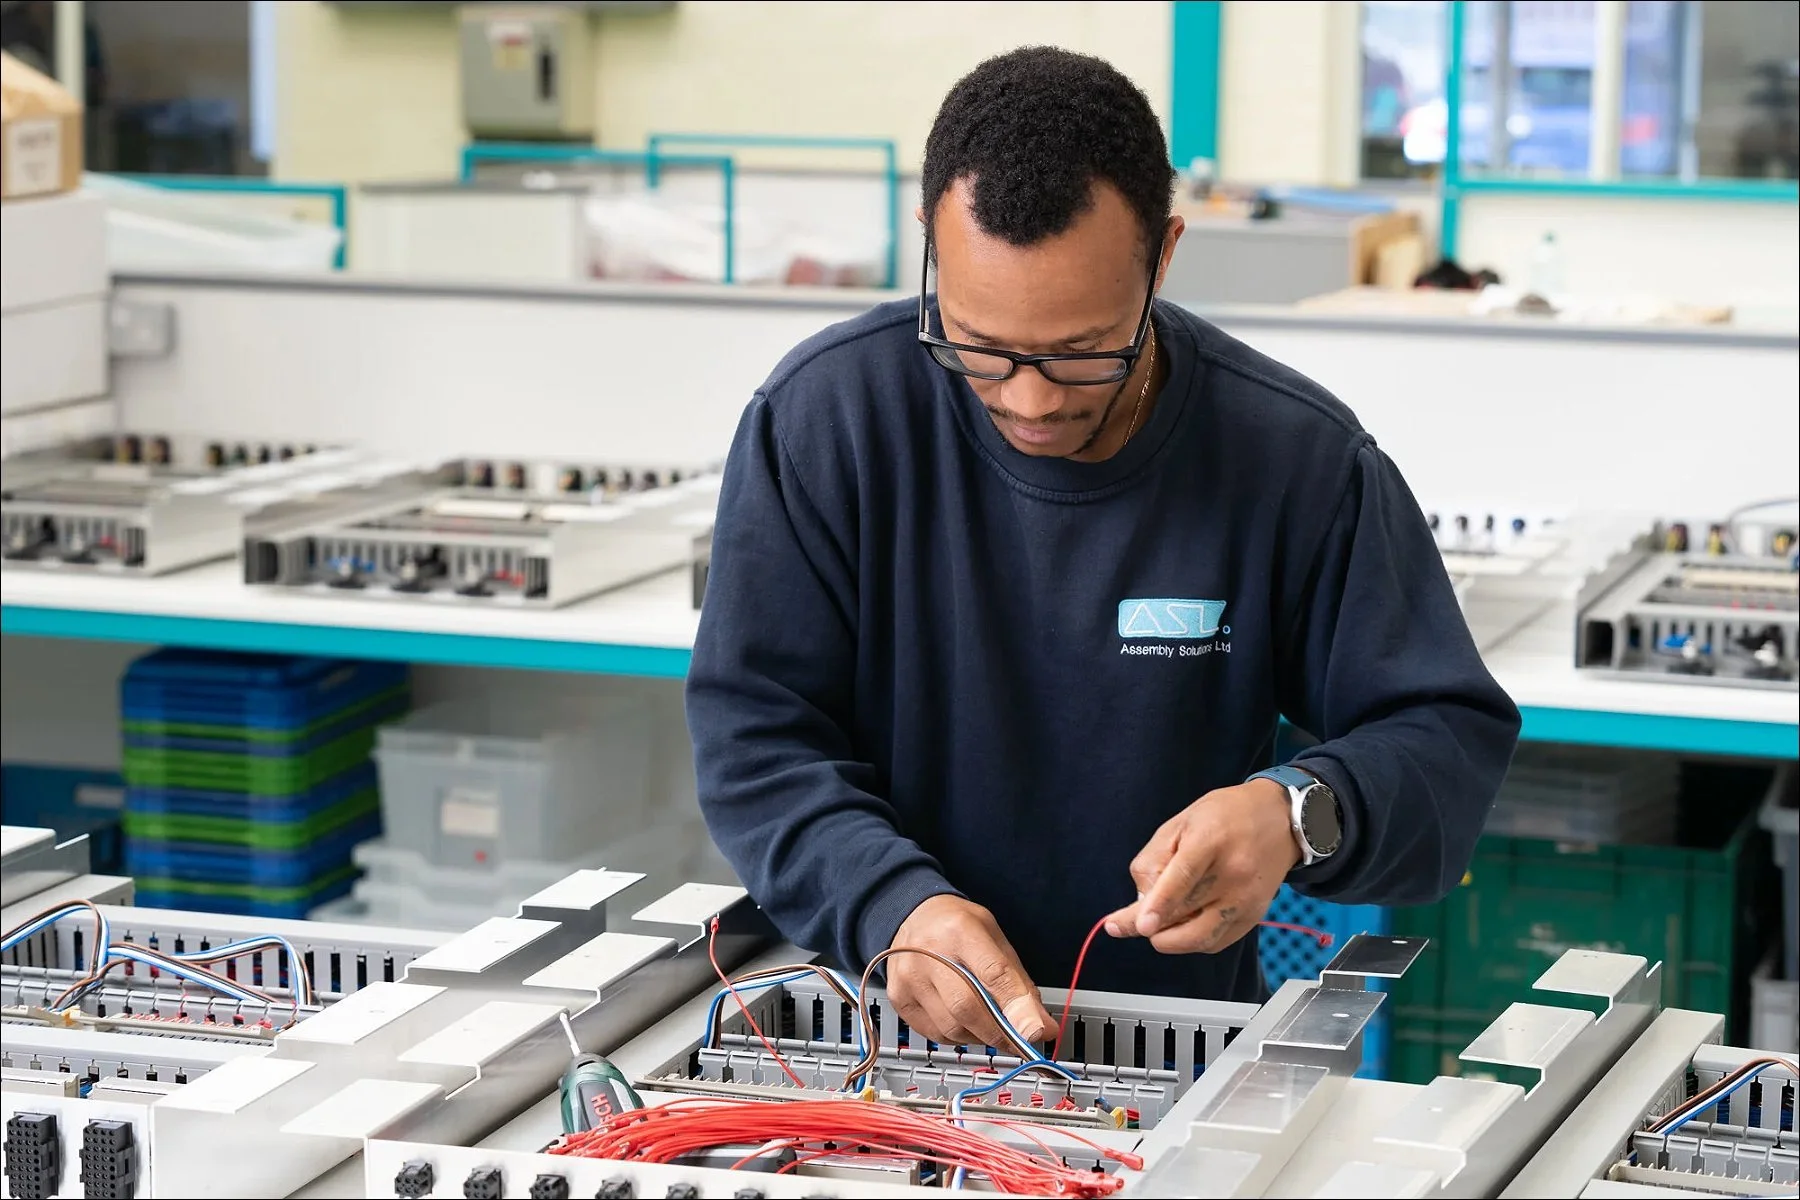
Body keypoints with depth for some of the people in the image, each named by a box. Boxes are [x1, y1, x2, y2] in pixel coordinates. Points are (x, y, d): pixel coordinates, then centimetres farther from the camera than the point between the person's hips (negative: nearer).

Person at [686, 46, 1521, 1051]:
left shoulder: (1300, 458, -7)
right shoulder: (824, 415, -7)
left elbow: (1454, 737, -1)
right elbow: (755, 731, -6)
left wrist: (1300, 819, -24)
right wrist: (893, 907, -26)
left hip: (1181, 1038, -1)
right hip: (876, 1033, 1)